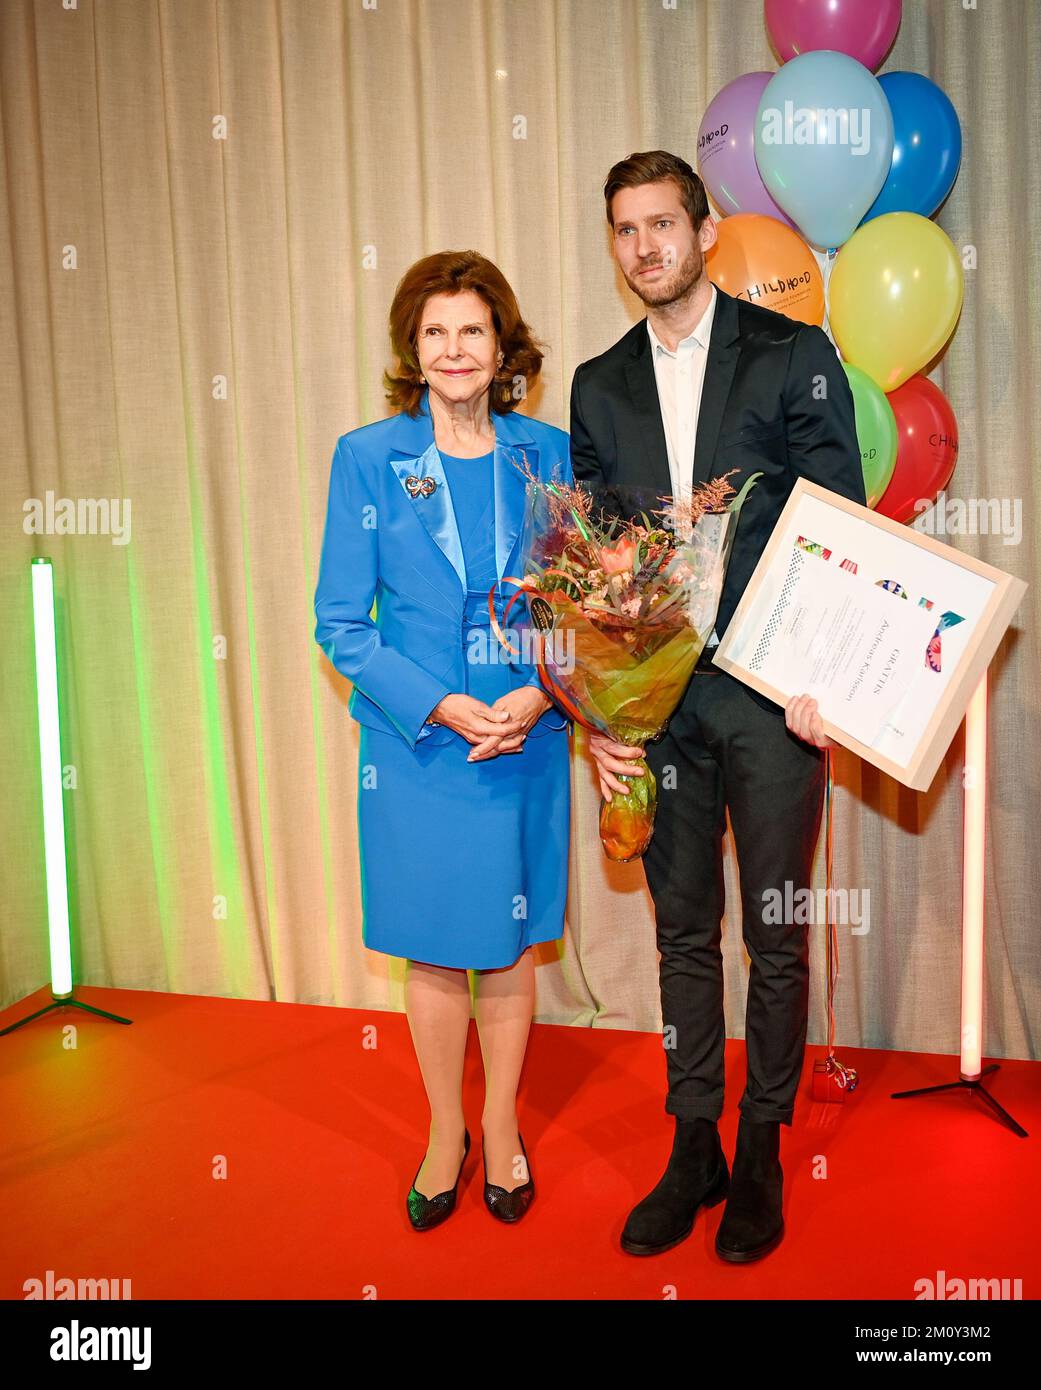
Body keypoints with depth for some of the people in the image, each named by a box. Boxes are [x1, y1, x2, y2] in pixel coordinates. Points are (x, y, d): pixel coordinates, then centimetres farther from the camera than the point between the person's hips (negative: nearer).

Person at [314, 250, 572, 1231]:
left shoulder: (547, 455, 2)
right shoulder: (367, 458, -3)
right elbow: (340, 621, -4)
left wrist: (540, 694, -13)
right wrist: (441, 706, -16)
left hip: (527, 738, 1)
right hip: (415, 744, -1)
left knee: (508, 946, 13)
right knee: (433, 949, 12)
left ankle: (500, 1127, 35)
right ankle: (444, 1132, 33)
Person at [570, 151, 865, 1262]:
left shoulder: (794, 356, 0)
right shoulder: (599, 386, 10)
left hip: (771, 695, -3)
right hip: (653, 701, 3)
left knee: (775, 938, 8)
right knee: (683, 935, 12)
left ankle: (761, 1156, 26)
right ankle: (694, 1150, 28)